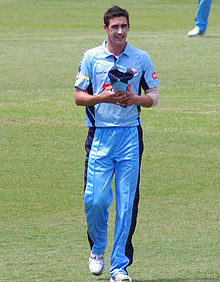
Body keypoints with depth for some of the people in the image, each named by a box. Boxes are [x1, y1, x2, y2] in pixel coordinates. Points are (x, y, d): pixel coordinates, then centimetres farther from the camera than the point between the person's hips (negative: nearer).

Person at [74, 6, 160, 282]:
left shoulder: (141, 58, 7)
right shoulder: (91, 57, 4)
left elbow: (154, 96, 9)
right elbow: (79, 97, 4)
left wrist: (135, 99, -12)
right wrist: (104, 98, -14)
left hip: (130, 135, 1)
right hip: (100, 135, -1)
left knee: (126, 204, -2)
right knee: (95, 199, -8)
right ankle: (97, 249, 19)